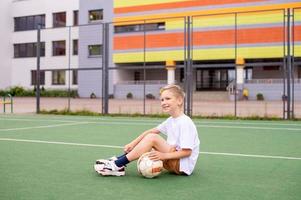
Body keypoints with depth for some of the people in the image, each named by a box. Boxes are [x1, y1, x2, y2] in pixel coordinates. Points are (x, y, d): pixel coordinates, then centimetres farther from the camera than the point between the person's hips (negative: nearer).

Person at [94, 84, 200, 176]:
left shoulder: (185, 123, -17)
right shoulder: (170, 120, 10)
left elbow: (187, 152, -20)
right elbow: (151, 131, 7)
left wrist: (163, 155, -28)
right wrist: (133, 143, -4)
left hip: (183, 165, -9)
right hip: (172, 162, 9)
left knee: (152, 138, -24)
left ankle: (117, 165, -21)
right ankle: (118, 160, -7)